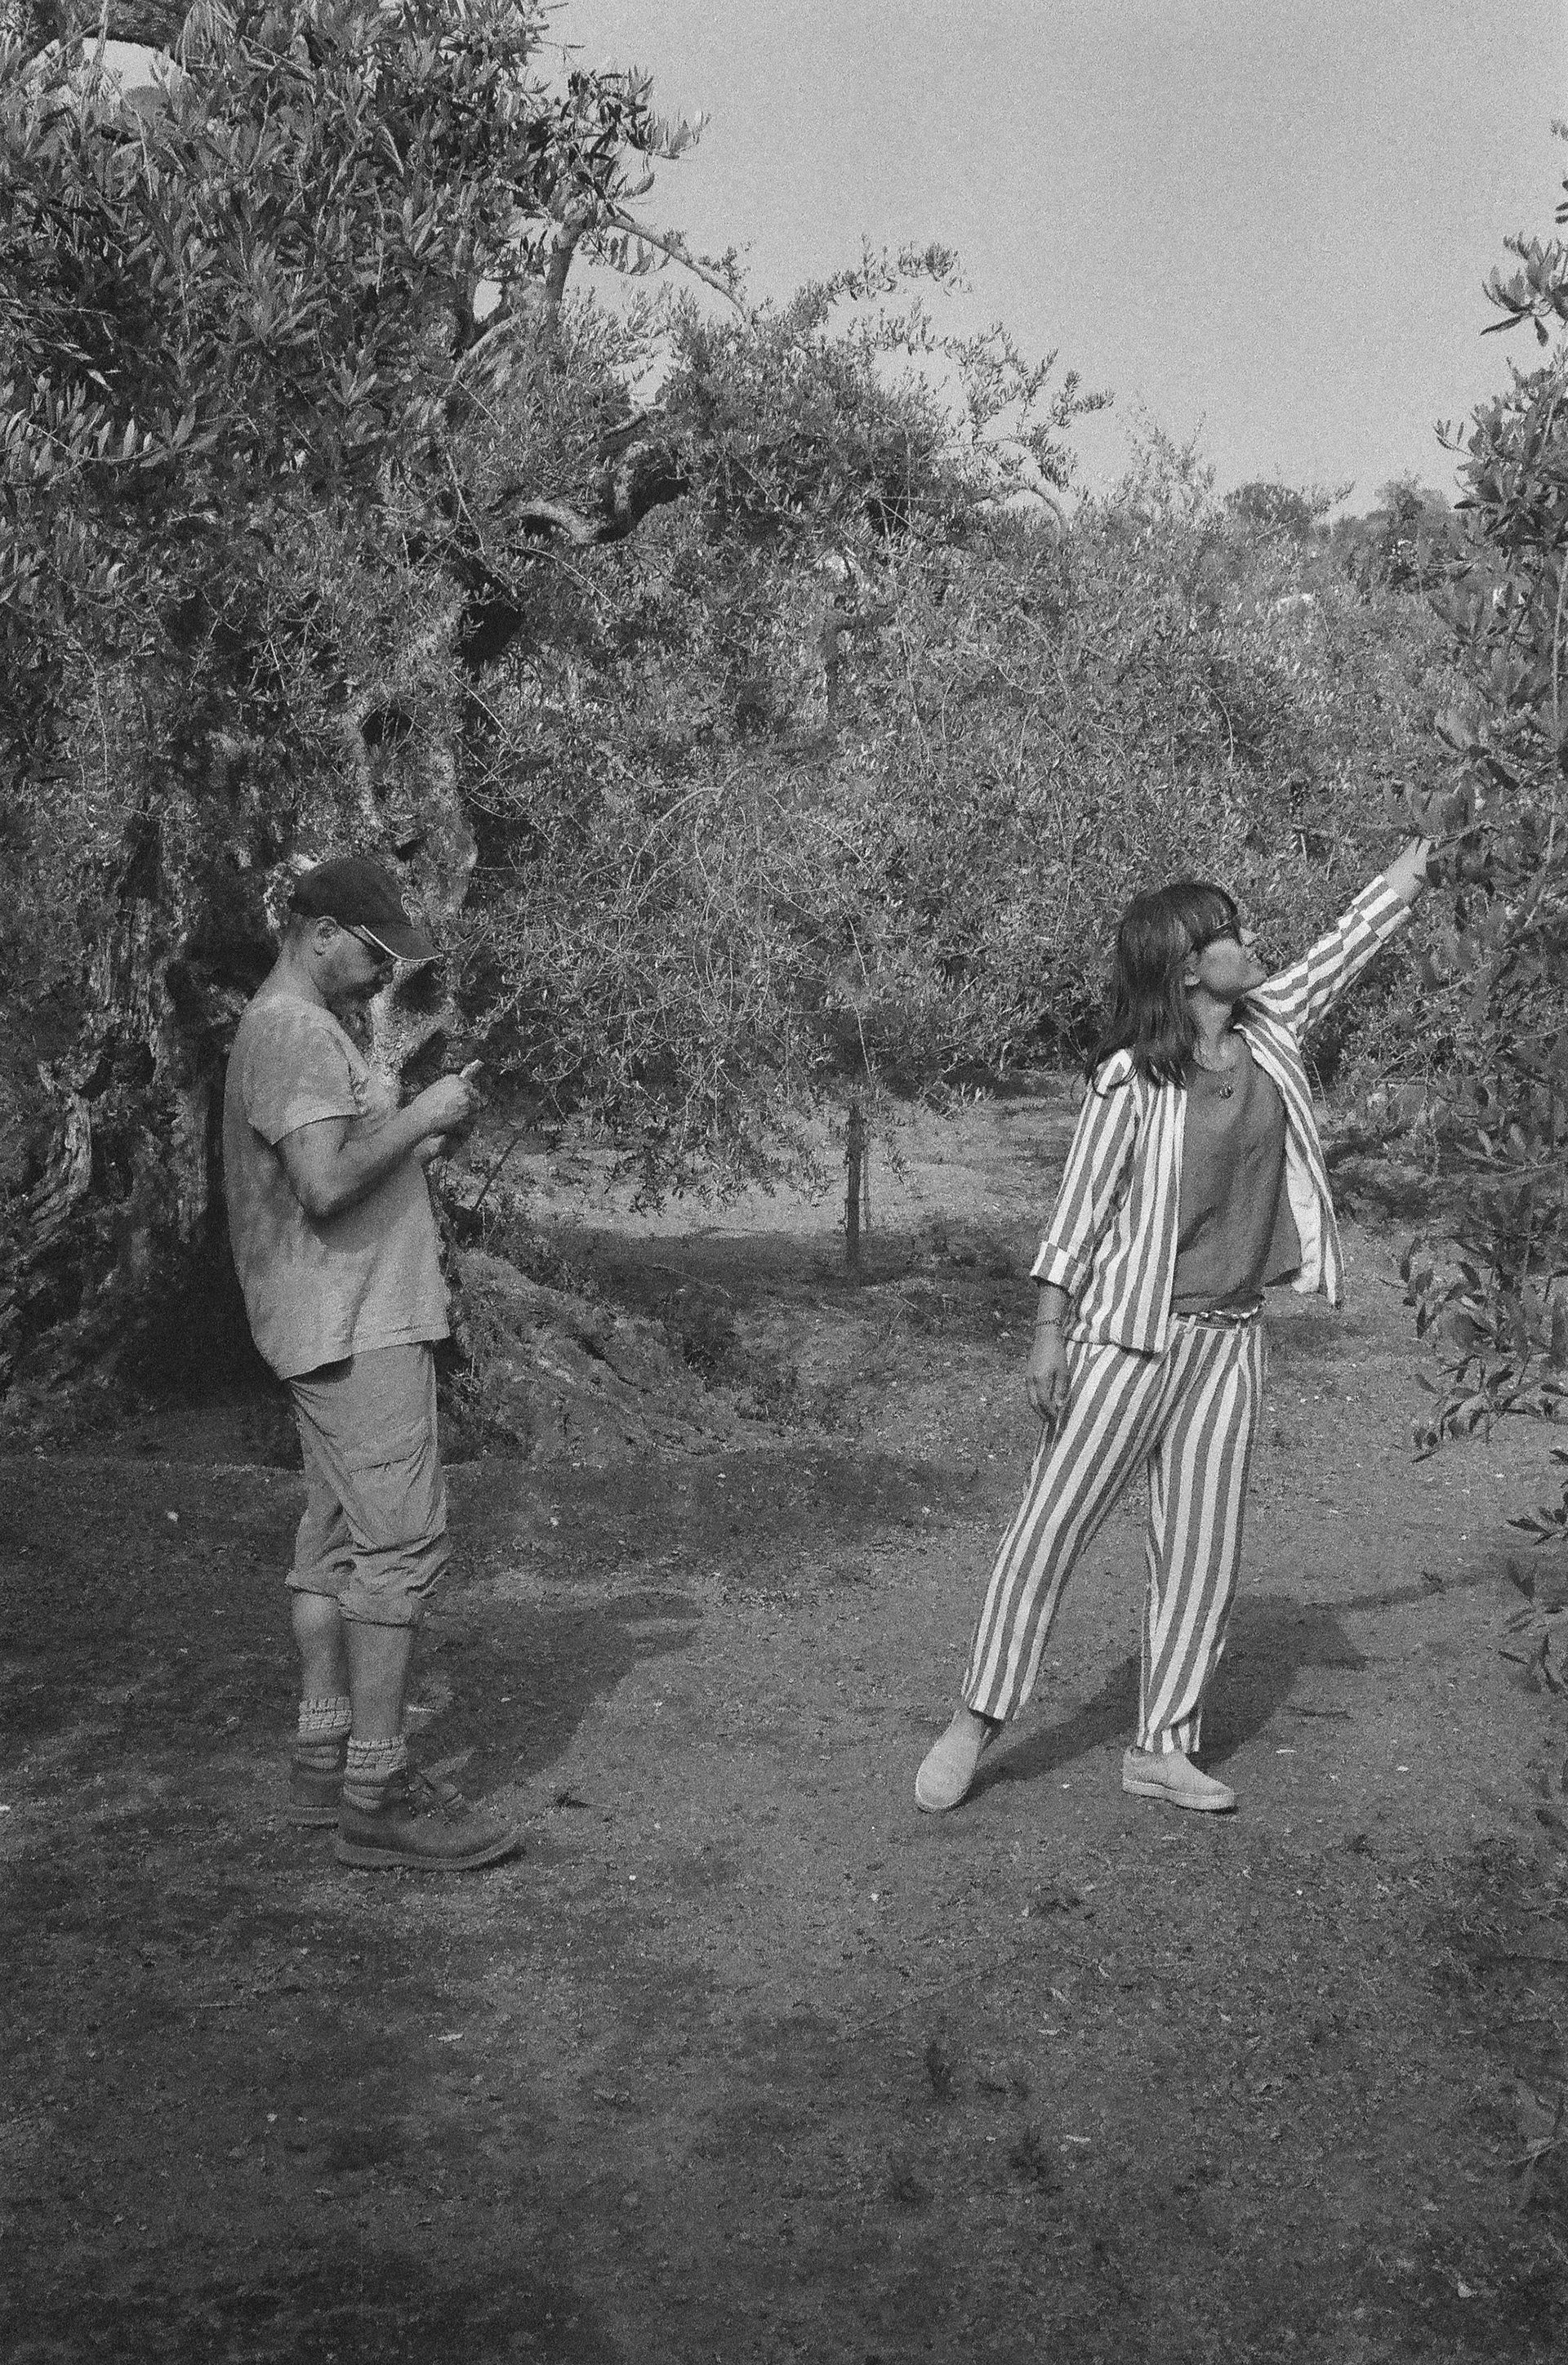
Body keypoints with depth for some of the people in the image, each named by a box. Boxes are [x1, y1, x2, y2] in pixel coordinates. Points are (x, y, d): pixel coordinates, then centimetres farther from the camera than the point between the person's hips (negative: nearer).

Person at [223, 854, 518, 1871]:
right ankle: (375, 1797, -7)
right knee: (402, 1545, -10)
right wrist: (421, 1115, -14)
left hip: (351, 1322, 11)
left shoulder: (297, 1030, 19)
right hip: (355, 1328, -11)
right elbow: (326, 1184, -25)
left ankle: (324, 1760, 23)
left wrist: (414, 1151, 10)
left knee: (337, 1544, 14)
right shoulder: (297, 1034, -15)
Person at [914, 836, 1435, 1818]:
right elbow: (1080, 1209, -9)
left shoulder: (1268, 1029, 4)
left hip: (1231, 1336, 6)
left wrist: (1415, 867, 19)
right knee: (1054, 1523, -1)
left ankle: (1164, 1746, 15)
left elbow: (1344, 949, 15)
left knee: (1207, 1547, 6)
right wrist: (1049, 1334, -10)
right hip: (1132, 1331, -6)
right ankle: (976, 1720, 10)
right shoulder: (1131, 1079, -13)